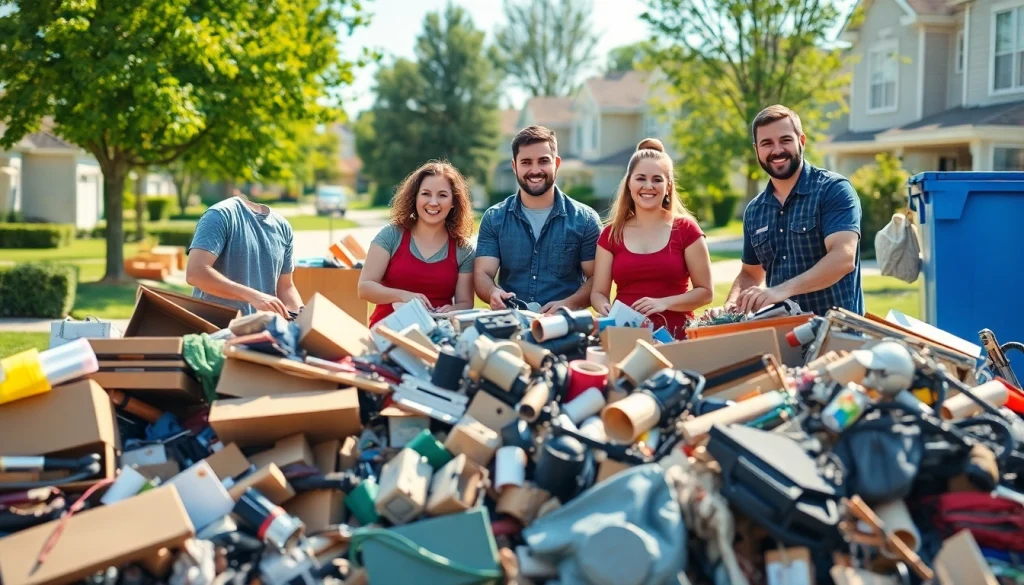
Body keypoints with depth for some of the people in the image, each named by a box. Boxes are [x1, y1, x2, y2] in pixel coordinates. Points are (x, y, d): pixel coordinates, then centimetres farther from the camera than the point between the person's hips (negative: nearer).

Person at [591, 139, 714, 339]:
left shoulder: (685, 228, 4)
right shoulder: (611, 233, 11)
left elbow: (706, 292, 4)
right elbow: (598, 292, 10)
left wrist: (664, 303, -12)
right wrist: (605, 307, -12)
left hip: (675, 335, -2)